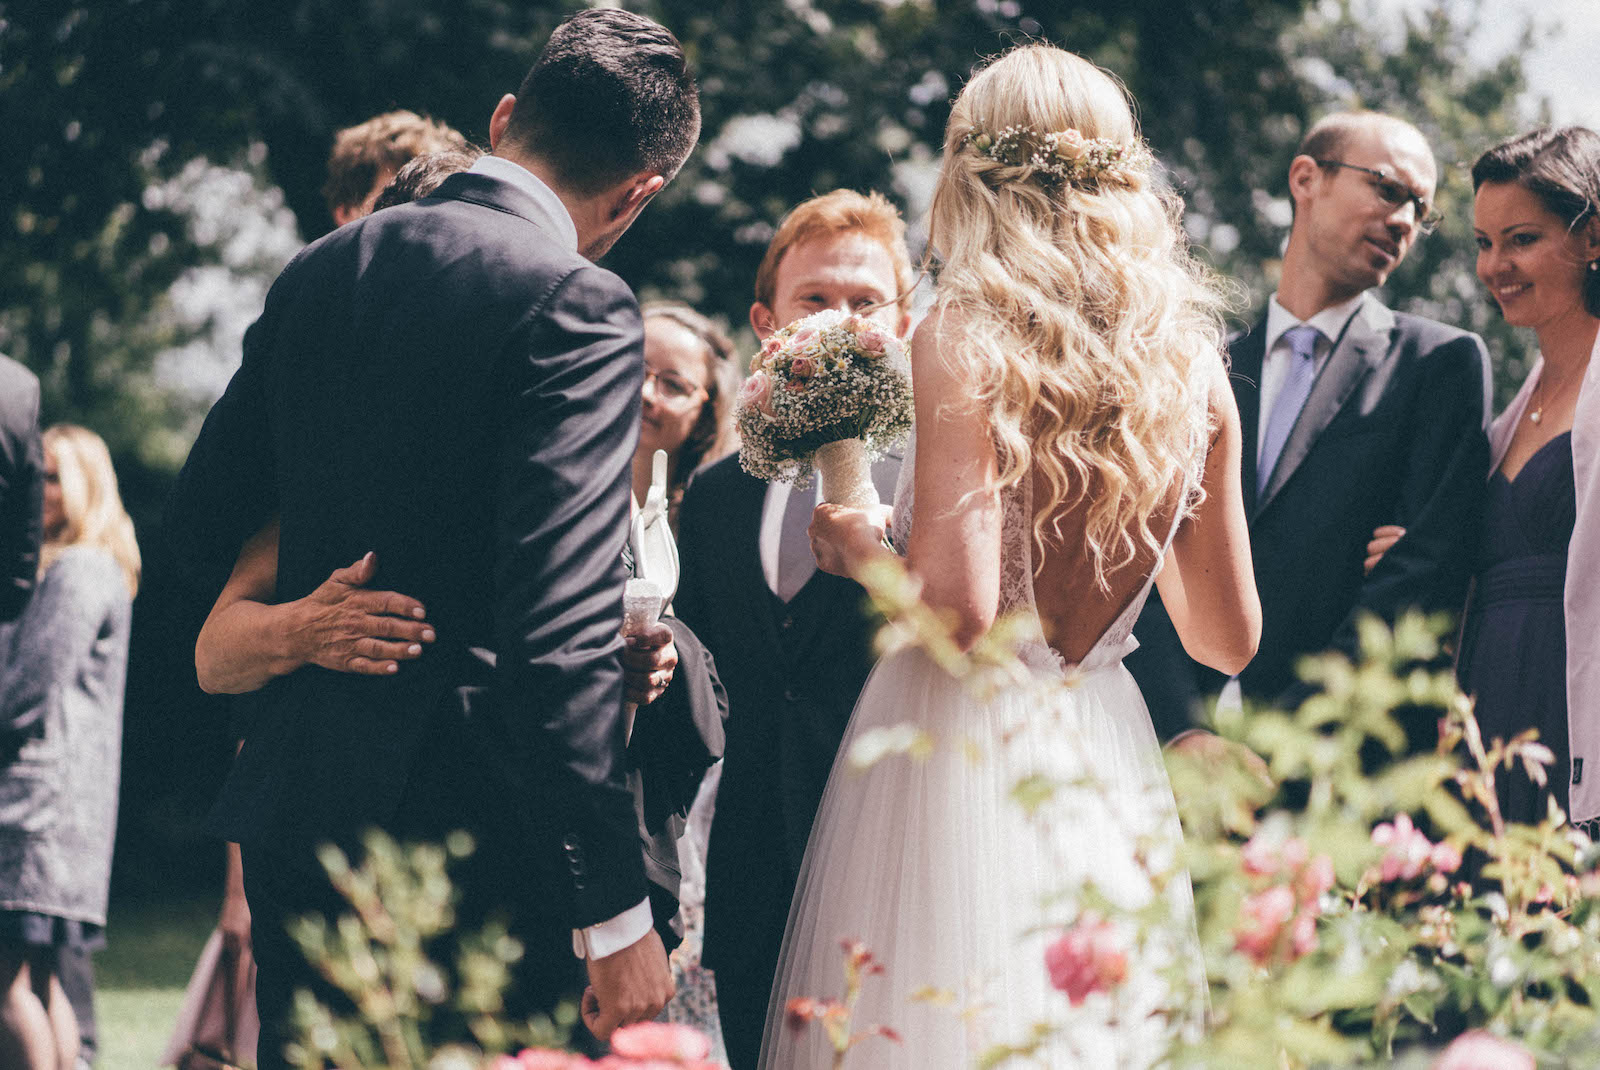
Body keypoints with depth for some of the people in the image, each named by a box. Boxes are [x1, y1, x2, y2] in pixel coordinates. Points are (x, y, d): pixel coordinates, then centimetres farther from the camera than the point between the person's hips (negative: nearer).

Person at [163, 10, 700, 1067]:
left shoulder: (319, 274, 9)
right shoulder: (575, 306, -13)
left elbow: (205, 523, 18)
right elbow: (561, 632, -20)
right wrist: (615, 911, -18)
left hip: (296, 820, 7)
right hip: (472, 833, -7)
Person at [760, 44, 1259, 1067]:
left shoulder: (967, 339, -11)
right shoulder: (1193, 361, 5)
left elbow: (959, 609, -19)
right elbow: (1230, 637, 10)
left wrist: (862, 549, 1)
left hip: (967, 753, -5)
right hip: (1107, 770, 5)